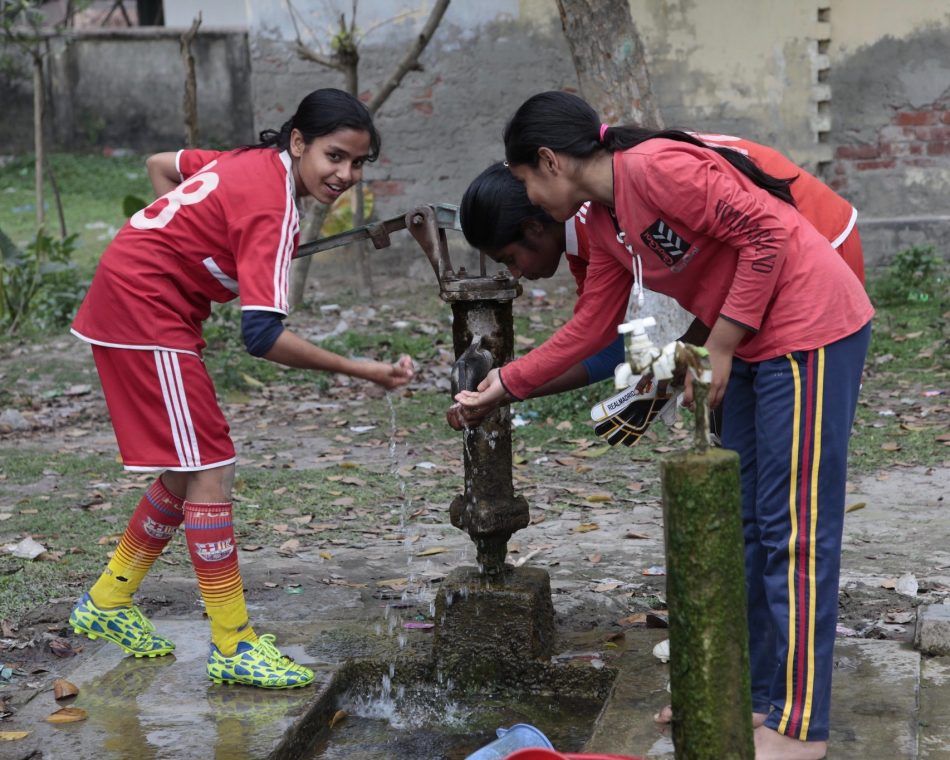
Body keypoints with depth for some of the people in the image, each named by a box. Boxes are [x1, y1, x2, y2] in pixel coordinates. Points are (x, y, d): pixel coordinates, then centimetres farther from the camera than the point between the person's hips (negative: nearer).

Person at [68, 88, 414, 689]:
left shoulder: (255, 163, 4)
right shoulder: (274, 205, -23)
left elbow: (162, 164, 20)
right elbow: (262, 335, -30)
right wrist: (358, 370, -30)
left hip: (126, 300, 10)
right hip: (146, 311, -10)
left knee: (189, 471, 15)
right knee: (210, 471, -9)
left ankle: (108, 604, 28)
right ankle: (234, 648, -4)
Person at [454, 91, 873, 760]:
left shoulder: (653, 168, -18)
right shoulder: (605, 224, 11)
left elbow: (765, 234, -21)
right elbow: (589, 329, 17)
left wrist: (719, 345, -16)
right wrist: (503, 386, 20)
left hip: (810, 331, -10)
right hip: (754, 348, 10)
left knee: (794, 529, -7)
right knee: (745, 522, 14)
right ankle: (758, 694, 26)